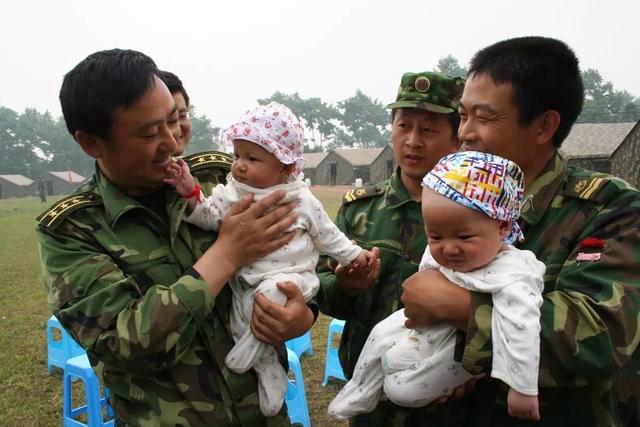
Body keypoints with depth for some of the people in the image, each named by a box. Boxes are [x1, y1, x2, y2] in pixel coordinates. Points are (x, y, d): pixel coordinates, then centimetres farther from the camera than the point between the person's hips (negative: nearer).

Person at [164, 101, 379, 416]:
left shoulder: (301, 200, -3)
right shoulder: (231, 193, 3)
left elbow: (327, 235, 7)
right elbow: (209, 217, -8)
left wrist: (354, 255, 6)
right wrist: (190, 194, -24)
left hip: (289, 275, -4)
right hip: (246, 280, 4)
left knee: (272, 291, -34)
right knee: (240, 326, -5)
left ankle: (253, 343, -12)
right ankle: (269, 371, 15)